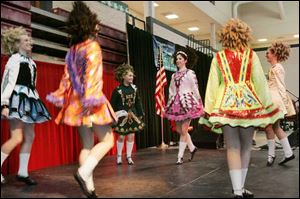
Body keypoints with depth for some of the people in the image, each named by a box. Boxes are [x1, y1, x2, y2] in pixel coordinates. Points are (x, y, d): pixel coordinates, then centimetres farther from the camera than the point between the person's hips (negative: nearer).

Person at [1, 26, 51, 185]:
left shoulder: (30, 61, 18)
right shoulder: (15, 58, -5)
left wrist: (35, 102, 19)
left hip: (29, 100, 9)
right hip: (18, 99, -9)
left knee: (30, 137, 6)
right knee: (17, 137, -15)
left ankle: (22, 172, 12)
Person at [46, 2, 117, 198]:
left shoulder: (73, 48, 16)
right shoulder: (92, 45, -6)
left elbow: (67, 76, 16)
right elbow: (92, 74, -17)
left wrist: (61, 98, 17)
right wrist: (92, 99, -22)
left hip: (76, 101, 8)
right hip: (89, 102, -8)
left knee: (87, 145, 9)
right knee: (107, 140, 0)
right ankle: (84, 173, -15)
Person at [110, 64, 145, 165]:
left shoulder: (134, 88, 2)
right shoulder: (117, 90, -10)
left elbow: (138, 102, 9)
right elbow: (112, 105, -6)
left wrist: (141, 114, 8)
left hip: (132, 114, 4)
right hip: (121, 115, -4)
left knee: (131, 135, 4)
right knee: (121, 136, 0)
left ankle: (129, 156, 18)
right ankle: (119, 156, 20)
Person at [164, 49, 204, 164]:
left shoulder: (190, 73, -1)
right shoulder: (174, 75, 16)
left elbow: (195, 89, -5)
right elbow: (171, 91, 16)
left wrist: (199, 103, -7)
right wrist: (170, 104, 11)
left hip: (187, 102, -6)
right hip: (177, 103, 6)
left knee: (184, 130, -5)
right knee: (179, 130, 9)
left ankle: (180, 156, 2)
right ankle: (192, 148, 28)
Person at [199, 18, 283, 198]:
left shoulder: (218, 57, 6)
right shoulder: (251, 55, 4)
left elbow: (212, 85, 2)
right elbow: (260, 81, 0)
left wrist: (211, 111, 5)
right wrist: (267, 106, 5)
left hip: (226, 104, 0)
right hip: (248, 103, 0)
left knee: (233, 147, 2)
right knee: (246, 146, 12)